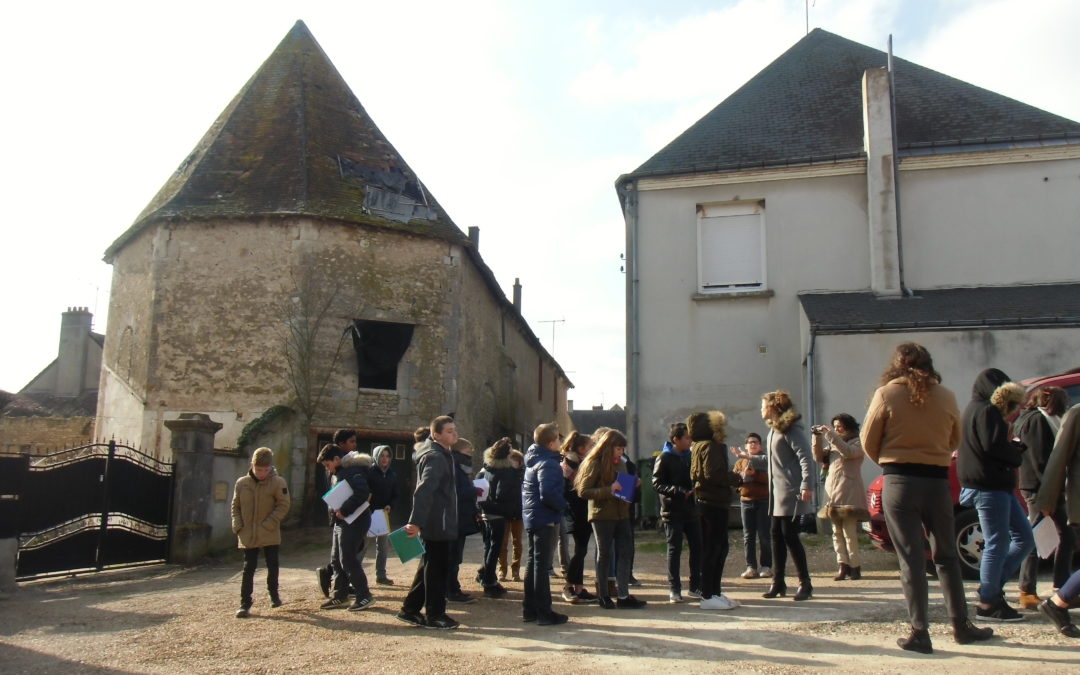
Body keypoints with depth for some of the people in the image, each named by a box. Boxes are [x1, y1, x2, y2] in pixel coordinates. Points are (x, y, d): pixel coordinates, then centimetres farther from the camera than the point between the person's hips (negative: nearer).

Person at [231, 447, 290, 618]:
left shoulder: (278, 483, -9)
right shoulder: (242, 483, 0)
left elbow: (283, 506, -10)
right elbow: (235, 506, 9)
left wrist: (268, 524, -17)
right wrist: (237, 525, -4)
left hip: (270, 535, -1)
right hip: (247, 535, 1)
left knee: (272, 566, 10)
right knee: (248, 568, 4)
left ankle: (274, 594, 33)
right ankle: (245, 604, 10)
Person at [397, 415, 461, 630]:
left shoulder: (440, 455, 14)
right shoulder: (436, 457, -17)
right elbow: (423, 491, -28)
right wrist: (416, 522, -35)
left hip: (436, 523, 10)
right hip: (437, 522, -10)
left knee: (429, 566, 16)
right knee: (437, 568, 0)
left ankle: (410, 609, 23)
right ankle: (435, 615, 9)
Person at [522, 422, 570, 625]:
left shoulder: (533, 460, 13)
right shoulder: (548, 464, -18)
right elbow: (548, 493, -29)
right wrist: (563, 505, -14)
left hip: (531, 517, 10)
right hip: (545, 519, -10)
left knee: (533, 563, 15)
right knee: (542, 565, -4)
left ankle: (529, 609, 21)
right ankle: (544, 613, 2)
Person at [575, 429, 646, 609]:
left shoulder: (620, 463, 13)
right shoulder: (594, 464, -10)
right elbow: (583, 491, -16)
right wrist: (609, 490, -25)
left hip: (621, 514, 7)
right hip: (602, 516, -7)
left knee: (625, 553, 4)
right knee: (604, 554, 4)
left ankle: (623, 596, 9)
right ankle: (604, 596, 16)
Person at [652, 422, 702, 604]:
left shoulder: (690, 456, 11)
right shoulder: (664, 458, -7)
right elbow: (657, 484, -14)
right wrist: (680, 492, -23)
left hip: (691, 509, 6)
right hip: (672, 511, -6)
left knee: (697, 547, 6)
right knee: (674, 549, 0)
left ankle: (695, 587, 19)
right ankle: (674, 589, 9)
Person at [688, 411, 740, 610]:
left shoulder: (699, 446, 16)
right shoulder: (710, 446, -13)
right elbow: (713, 474, -25)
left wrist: (733, 476, 9)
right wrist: (736, 478, -12)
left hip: (707, 501, 10)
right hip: (713, 502, -10)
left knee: (720, 548, 15)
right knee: (712, 549, -5)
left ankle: (715, 592, 21)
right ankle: (708, 596, -1)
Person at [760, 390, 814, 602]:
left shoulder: (791, 429, -13)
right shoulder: (773, 429, 15)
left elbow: (805, 457, -20)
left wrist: (807, 485, -26)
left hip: (791, 491, -9)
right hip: (778, 491, 9)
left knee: (789, 535, -7)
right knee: (776, 534, 9)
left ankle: (805, 584, 3)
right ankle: (778, 582, 17)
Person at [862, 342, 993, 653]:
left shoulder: (886, 394, -6)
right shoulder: (946, 397, 2)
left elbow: (868, 443, -2)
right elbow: (955, 440, 15)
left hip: (899, 482, -3)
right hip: (937, 481, 3)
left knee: (911, 558, 1)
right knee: (947, 556, 17)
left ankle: (920, 633, 2)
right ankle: (961, 625, 25)